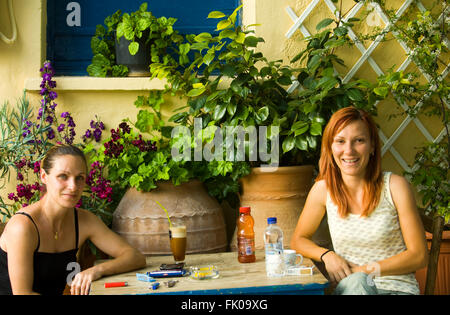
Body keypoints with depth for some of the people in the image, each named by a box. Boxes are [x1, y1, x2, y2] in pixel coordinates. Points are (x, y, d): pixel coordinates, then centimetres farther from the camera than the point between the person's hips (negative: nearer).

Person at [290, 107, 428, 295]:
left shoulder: (395, 186, -5)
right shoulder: (323, 189, 2)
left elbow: (418, 256, -2)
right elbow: (298, 240, 16)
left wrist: (366, 270, -11)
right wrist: (327, 255, -5)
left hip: (398, 288, -2)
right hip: (350, 288, 2)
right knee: (355, 281, -36)